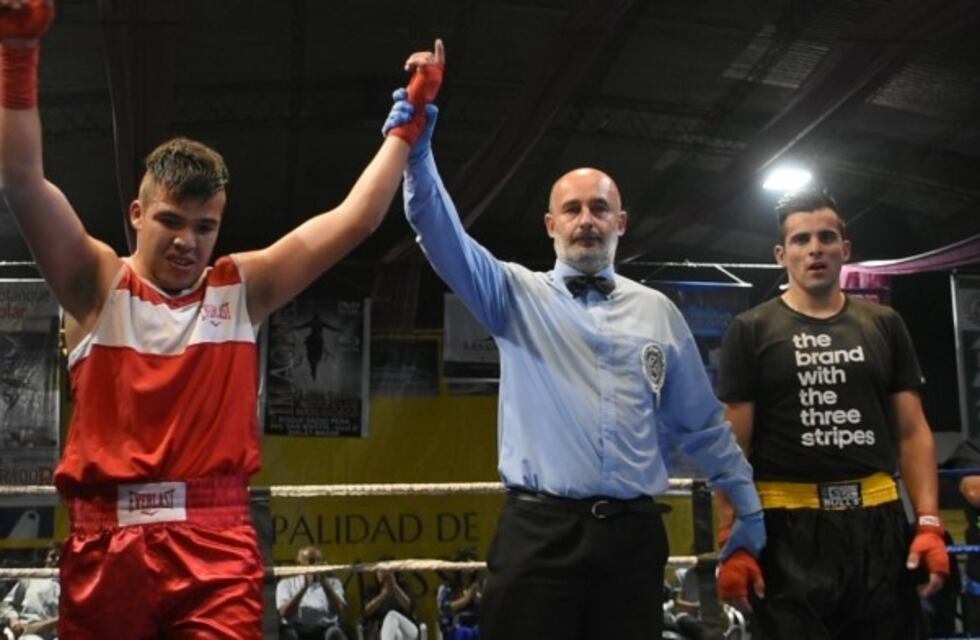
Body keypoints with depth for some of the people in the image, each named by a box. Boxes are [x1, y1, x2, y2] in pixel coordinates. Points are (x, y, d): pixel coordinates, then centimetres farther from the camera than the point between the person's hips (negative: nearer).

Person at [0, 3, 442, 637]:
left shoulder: (241, 288, 9)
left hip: (216, 540, 0)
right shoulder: (98, 285, 6)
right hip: (105, 541, 0)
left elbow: (355, 218, 7)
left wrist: (408, 123, 5)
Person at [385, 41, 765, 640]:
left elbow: (703, 424, 17)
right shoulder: (519, 295, 6)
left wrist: (751, 510, 18)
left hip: (634, 533, 2)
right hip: (539, 531, -2)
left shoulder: (658, 311, 12)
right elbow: (446, 239, -10)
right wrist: (419, 154, -25)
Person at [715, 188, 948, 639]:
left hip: (878, 521, 3)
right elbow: (733, 446, -2)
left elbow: (912, 432, 10)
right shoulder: (752, 331, 2)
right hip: (789, 529, -3)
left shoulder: (883, 325, 11)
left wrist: (929, 522, -2)